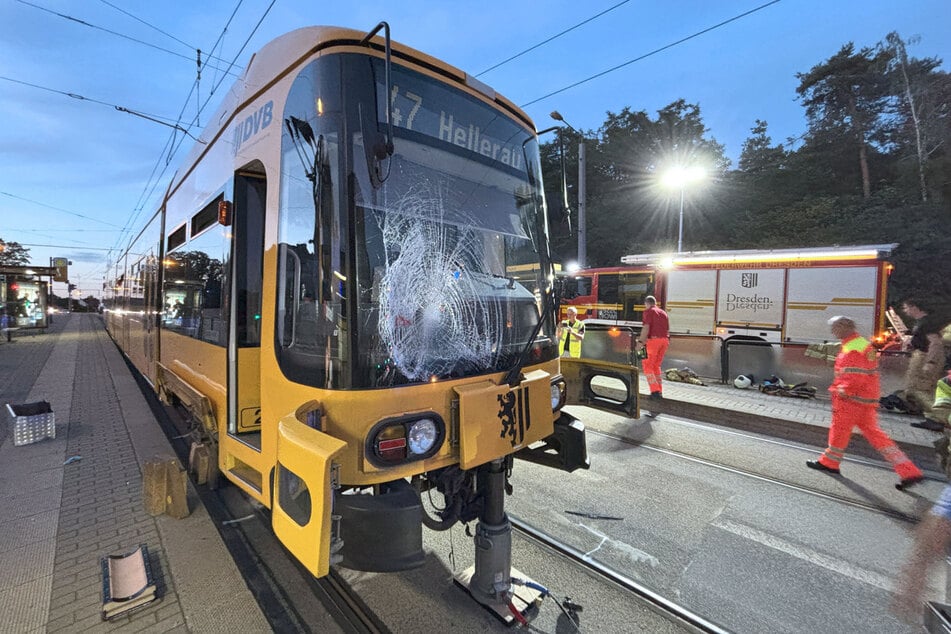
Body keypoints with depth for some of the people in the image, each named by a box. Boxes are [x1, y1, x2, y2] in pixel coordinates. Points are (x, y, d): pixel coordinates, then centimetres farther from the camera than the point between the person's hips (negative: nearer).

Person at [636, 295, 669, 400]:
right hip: (664, 340, 7)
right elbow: (667, 329, 19)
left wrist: (640, 341, -14)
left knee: (647, 366, 0)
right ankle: (659, 391, 16)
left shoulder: (648, 311, -1)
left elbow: (646, 328, -13)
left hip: (654, 340, -7)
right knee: (656, 366, 17)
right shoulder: (663, 313, 21)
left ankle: (655, 391, -9)